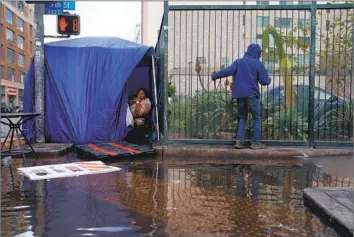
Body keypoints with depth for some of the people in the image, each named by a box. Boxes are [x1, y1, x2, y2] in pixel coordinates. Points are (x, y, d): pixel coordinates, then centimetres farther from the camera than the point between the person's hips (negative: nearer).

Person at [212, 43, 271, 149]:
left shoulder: (239, 61, 7)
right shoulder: (258, 64, 0)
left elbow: (228, 71, -7)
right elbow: (264, 81, -1)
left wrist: (215, 76, 1)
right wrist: (269, 80, 22)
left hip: (240, 94, 4)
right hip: (252, 95, -4)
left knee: (242, 118, 13)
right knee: (257, 118, 7)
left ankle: (239, 141, 5)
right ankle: (255, 142, 6)